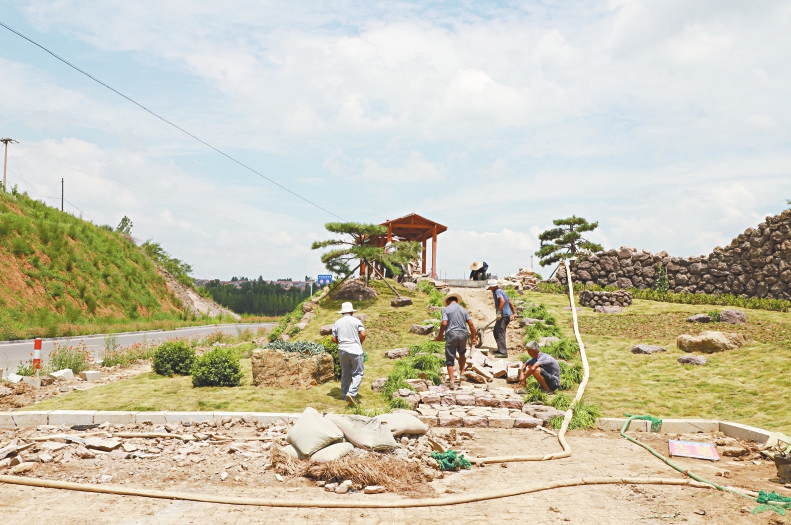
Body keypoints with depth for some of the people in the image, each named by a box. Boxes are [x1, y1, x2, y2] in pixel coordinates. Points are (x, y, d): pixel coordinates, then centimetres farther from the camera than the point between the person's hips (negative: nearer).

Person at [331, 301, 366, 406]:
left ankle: (345, 396, 18)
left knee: (345, 374, 13)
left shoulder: (337, 323, 7)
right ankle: (351, 393, -18)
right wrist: (359, 342, 7)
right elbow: (363, 334, -11)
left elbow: (334, 339, 4)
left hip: (342, 350, 4)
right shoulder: (356, 321, -2)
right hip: (355, 350, -4)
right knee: (358, 373, 0)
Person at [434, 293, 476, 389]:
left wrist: (439, 335, 1)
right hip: (463, 334, 3)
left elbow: (444, 323, -11)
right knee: (462, 353, 30)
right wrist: (473, 336, 14)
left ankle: (451, 381, -6)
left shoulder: (446, 309, 2)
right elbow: (471, 324, 6)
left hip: (451, 335, -3)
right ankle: (461, 372, 26)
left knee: (450, 360, 2)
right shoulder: (463, 309, 14)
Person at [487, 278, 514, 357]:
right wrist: (514, 312, 25)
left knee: (500, 333, -9)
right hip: (507, 314, 10)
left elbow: (502, 301, -26)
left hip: (503, 315, -10)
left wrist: (499, 312, -24)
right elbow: (510, 302, 23)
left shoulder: (498, 291, -10)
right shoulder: (502, 291, 20)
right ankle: (501, 349, 22)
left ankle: (503, 352, -11)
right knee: (496, 332, 18)